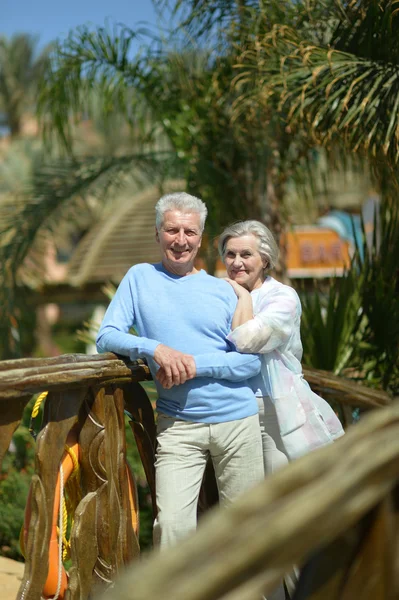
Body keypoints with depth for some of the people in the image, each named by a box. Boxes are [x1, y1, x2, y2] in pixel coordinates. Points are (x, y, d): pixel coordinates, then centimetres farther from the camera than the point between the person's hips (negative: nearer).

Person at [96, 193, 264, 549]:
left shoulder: (222, 290, 8)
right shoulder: (140, 277, 7)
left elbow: (252, 360, 2)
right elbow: (106, 336, -1)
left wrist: (195, 365, -13)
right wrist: (155, 349, -19)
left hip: (237, 419, 2)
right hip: (178, 426, -1)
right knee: (173, 524, -13)